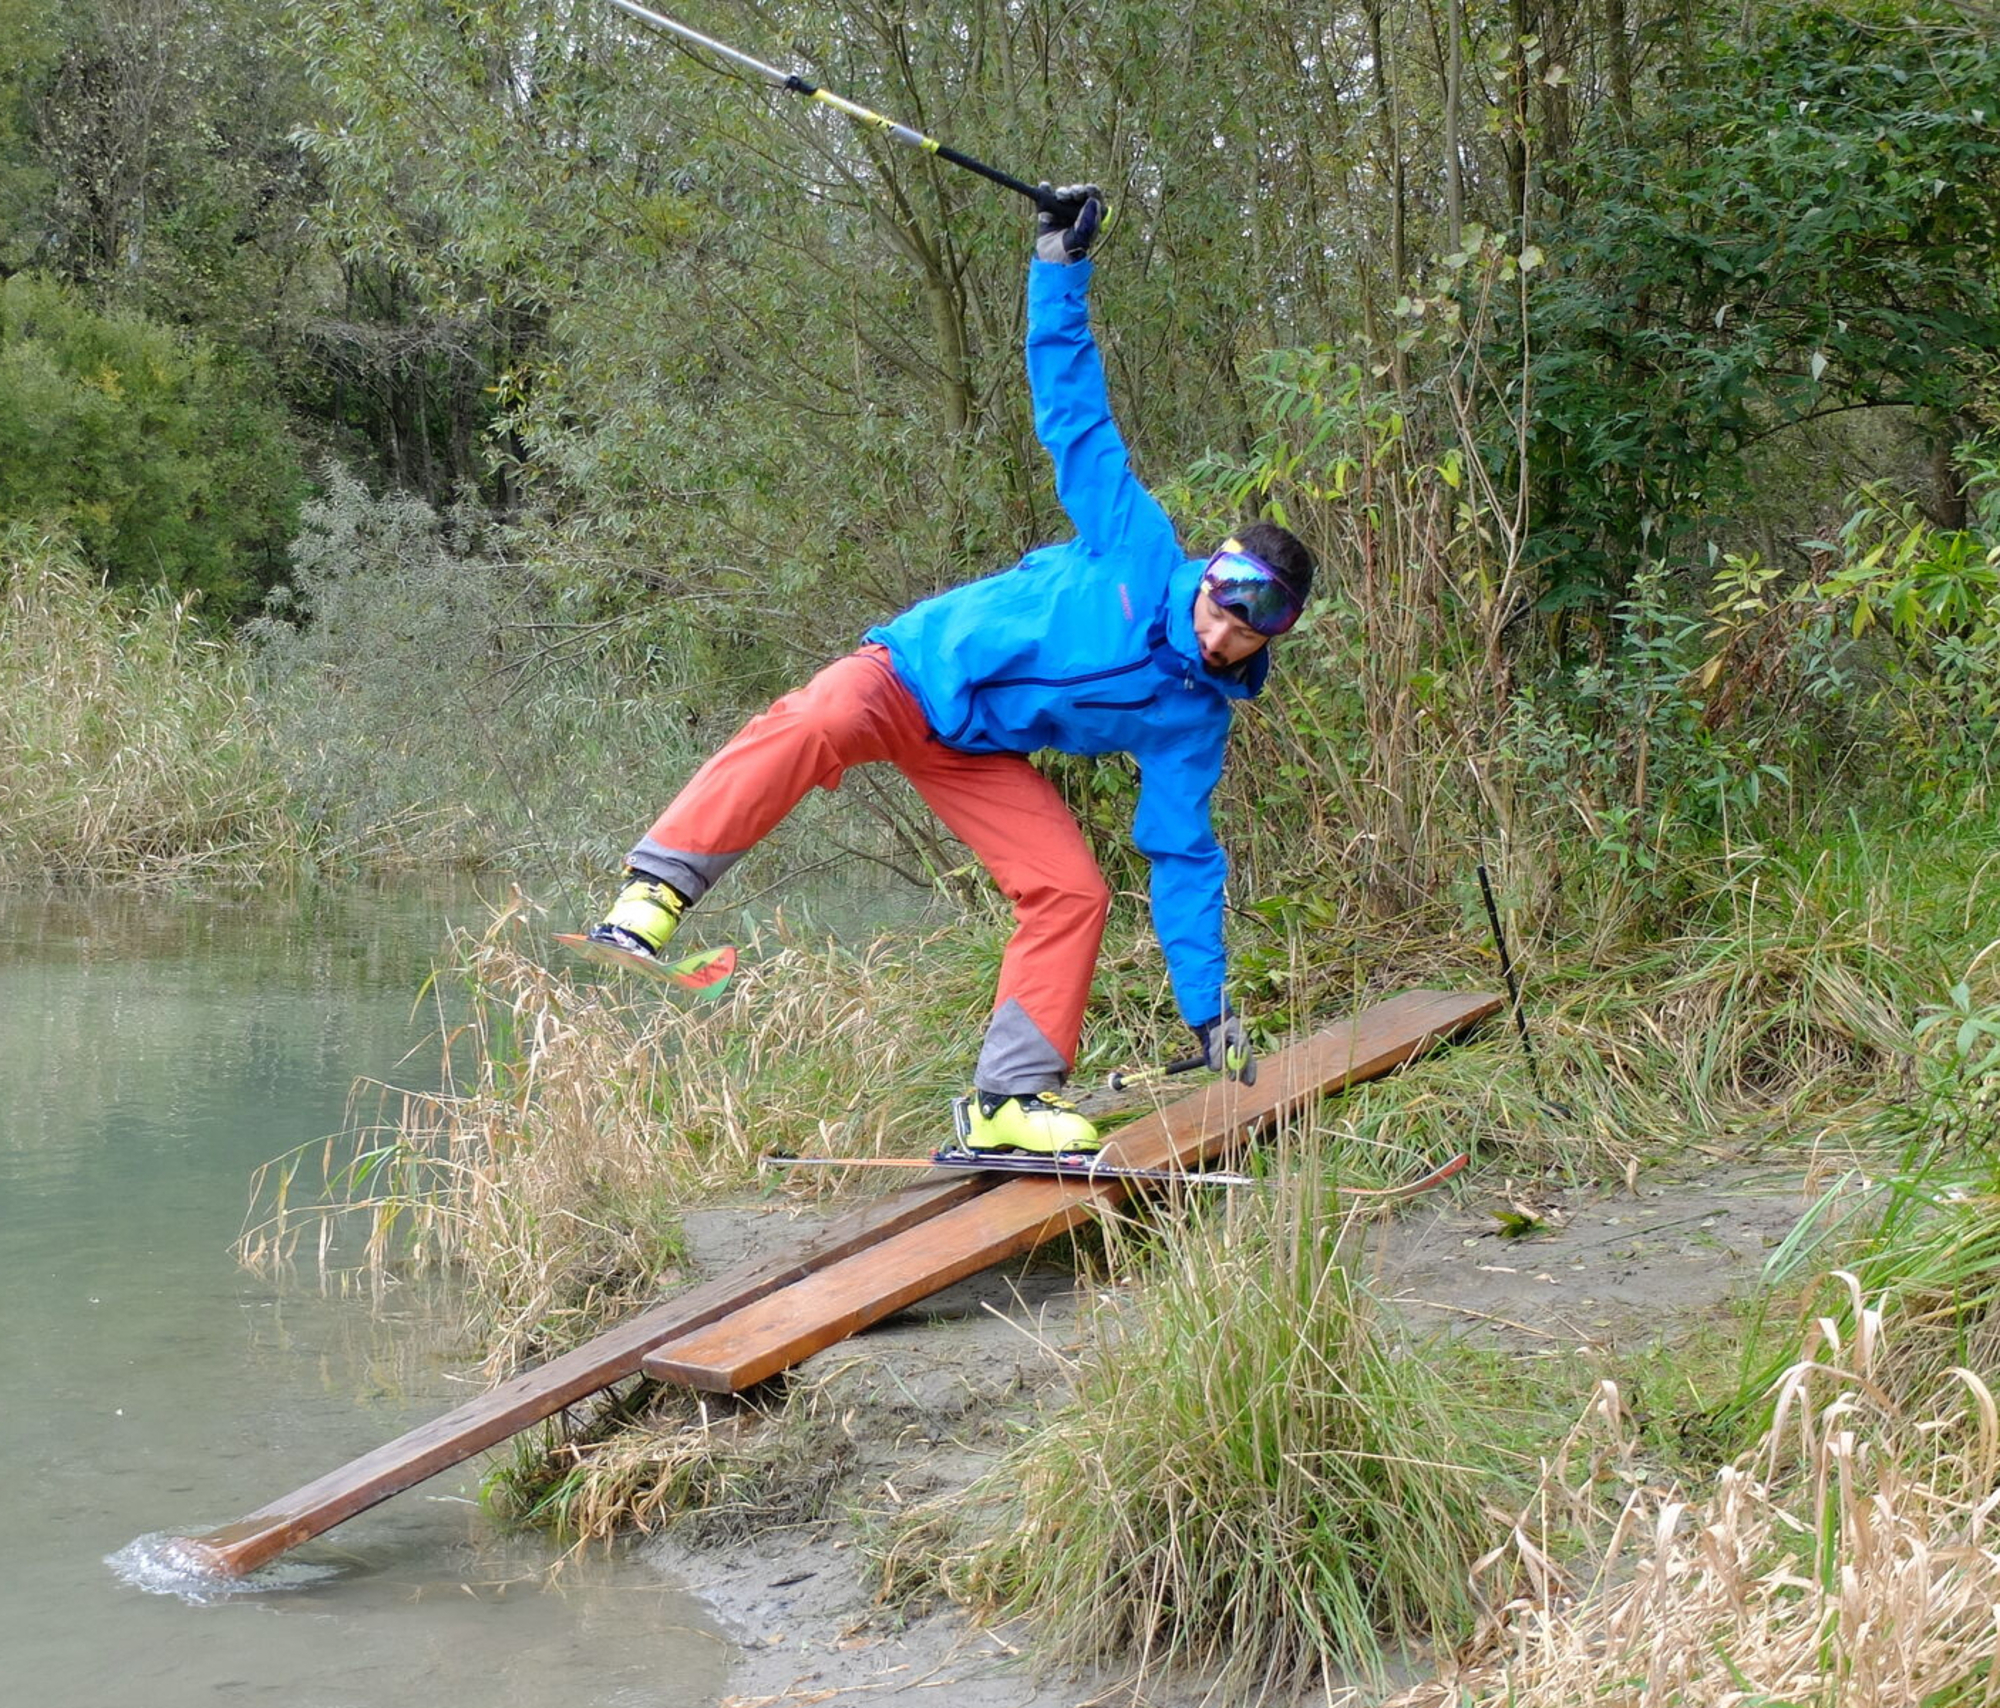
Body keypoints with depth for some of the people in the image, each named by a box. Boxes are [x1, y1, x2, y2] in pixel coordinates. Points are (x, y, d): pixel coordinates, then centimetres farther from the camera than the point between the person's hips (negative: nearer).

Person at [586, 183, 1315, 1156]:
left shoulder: (1194, 719, -1)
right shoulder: (1139, 549, -10)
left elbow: (1184, 856, 5)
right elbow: (1075, 415, -8)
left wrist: (1208, 1008, 2)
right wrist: (1061, 264, -15)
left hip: (983, 759, 5)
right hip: (908, 673, -5)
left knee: (1073, 891, -14)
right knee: (811, 726, -38)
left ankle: (1010, 1100, -4)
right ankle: (654, 893, -39)